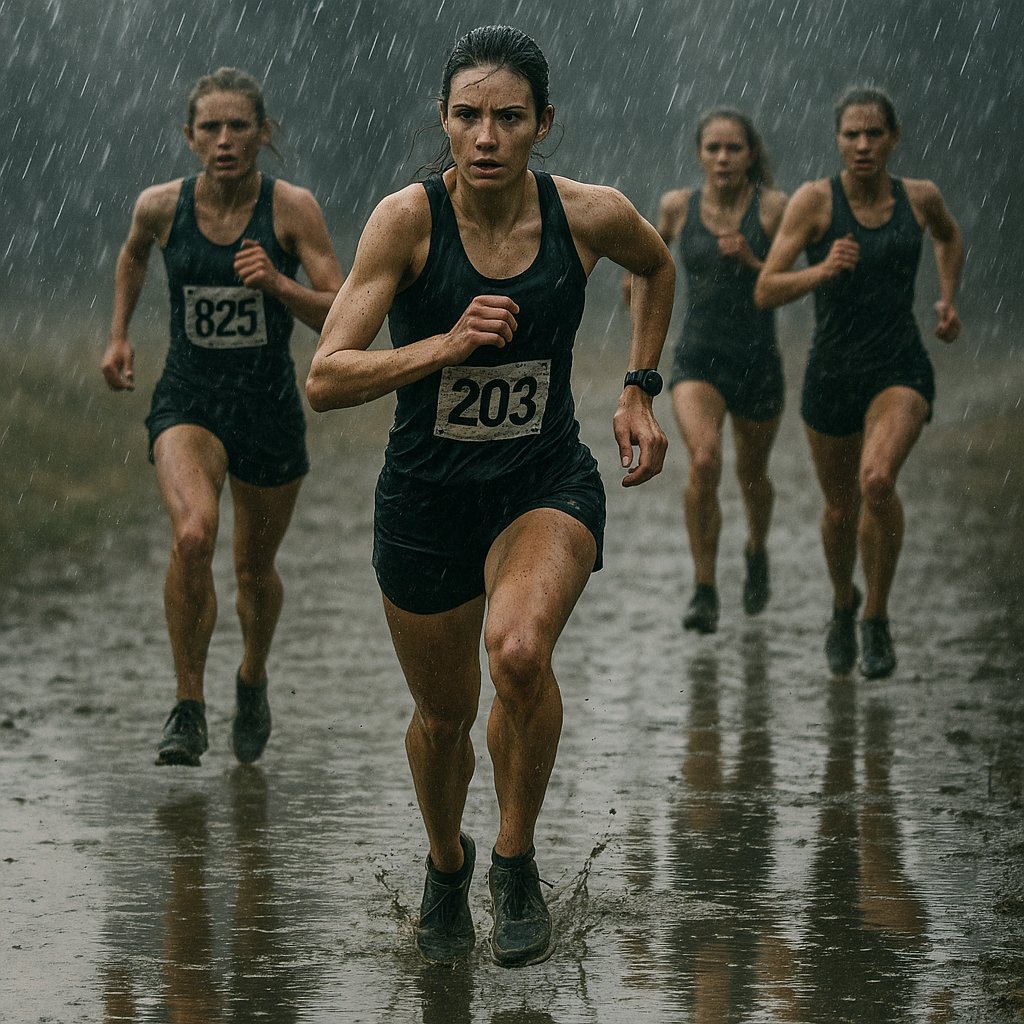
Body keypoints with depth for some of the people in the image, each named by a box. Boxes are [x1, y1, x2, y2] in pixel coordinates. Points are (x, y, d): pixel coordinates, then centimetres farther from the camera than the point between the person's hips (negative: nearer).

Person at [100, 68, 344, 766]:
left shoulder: (292, 209, -12)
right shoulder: (162, 207, -7)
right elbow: (133, 254, 19)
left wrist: (278, 285, -29)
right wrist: (120, 335, 17)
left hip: (270, 407, 0)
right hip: (187, 400, 0)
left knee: (255, 568, 16)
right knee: (192, 535, -28)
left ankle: (253, 677, 49)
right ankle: (189, 709, -16)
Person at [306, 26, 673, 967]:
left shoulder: (590, 216, -11)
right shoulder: (408, 220, -17)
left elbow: (657, 268, 15)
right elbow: (325, 380, -19)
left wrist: (639, 389, 8)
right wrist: (447, 343, -29)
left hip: (548, 483, 0)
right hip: (428, 493, 1)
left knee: (518, 650, -30)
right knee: (442, 715, 15)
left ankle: (517, 863, -7)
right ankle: (446, 865, 48)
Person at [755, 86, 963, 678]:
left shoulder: (920, 197, -1)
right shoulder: (815, 200, -10)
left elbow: (950, 238, 24)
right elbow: (766, 292, -14)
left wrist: (948, 300, 12)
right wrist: (823, 270, -31)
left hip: (901, 370, -1)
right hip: (833, 373, 1)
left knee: (878, 480, -28)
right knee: (840, 511, 15)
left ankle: (878, 618, -9)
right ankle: (844, 605, 47)